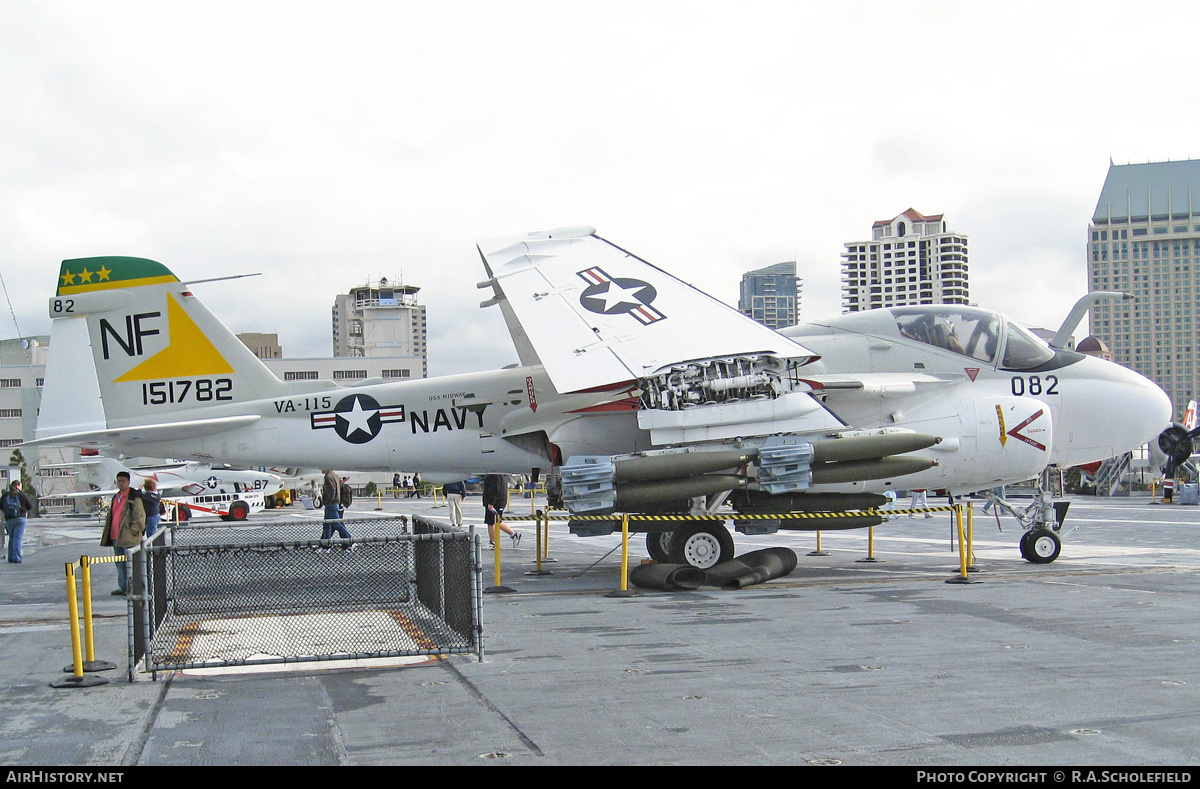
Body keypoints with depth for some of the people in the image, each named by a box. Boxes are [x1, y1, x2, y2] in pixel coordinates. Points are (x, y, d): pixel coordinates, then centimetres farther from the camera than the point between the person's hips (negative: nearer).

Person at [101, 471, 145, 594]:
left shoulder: (134, 497, -8)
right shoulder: (116, 498, 18)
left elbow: (140, 516, -12)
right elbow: (110, 516, 25)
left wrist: (133, 530, -15)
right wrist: (107, 535, 19)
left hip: (128, 538, -9)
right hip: (116, 537, 9)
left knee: (130, 563, -7)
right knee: (120, 564, 13)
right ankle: (122, 587, 20)